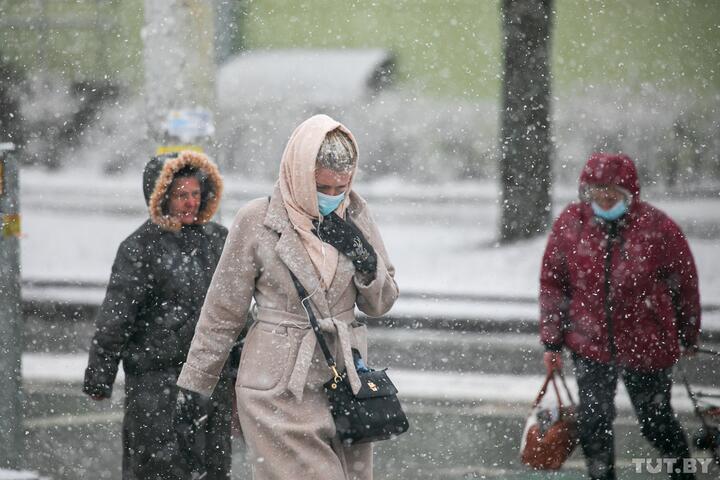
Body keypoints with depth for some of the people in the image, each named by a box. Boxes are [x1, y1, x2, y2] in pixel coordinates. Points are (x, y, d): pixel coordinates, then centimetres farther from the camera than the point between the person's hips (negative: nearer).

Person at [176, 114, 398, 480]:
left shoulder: (354, 214, 6)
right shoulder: (258, 221, -5)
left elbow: (381, 303, 14)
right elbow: (222, 313, 2)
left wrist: (365, 260, -5)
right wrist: (192, 387, 5)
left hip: (345, 379, 5)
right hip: (279, 391, -5)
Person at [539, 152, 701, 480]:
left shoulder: (657, 227, -13)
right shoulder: (570, 223, -7)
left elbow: (684, 284, 0)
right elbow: (553, 284, 2)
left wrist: (689, 337, 10)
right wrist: (552, 342, 2)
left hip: (646, 346, -1)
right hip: (589, 344, 1)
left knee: (654, 420, 12)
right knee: (593, 420, 0)